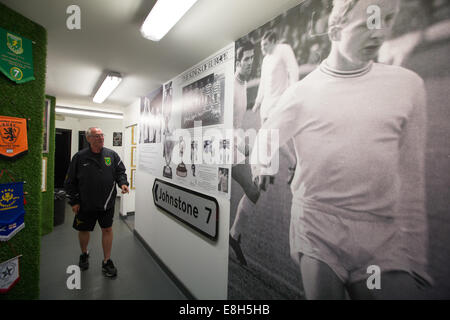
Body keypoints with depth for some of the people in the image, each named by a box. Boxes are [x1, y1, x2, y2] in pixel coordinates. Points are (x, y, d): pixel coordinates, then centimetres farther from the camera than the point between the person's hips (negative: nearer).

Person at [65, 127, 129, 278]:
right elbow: (70, 181, 1)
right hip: (85, 203, 0)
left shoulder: (112, 155, 0)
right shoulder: (80, 157, -3)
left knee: (107, 230, 5)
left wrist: (123, 183, -14)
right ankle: (84, 254, 46)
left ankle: (107, 262, 21)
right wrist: (74, 201, -1)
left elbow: (120, 171, 7)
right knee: (83, 230, 17)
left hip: (107, 203, 0)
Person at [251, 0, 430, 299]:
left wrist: (411, 254, 2)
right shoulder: (301, 92, -2)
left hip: (384, 238, 2)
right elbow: (267, 136, 11)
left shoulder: (407, 85, 2)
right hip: (317, 228, -1)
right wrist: (262, 165, -7)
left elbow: (411, 177, 3)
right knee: (322, 293, 12)